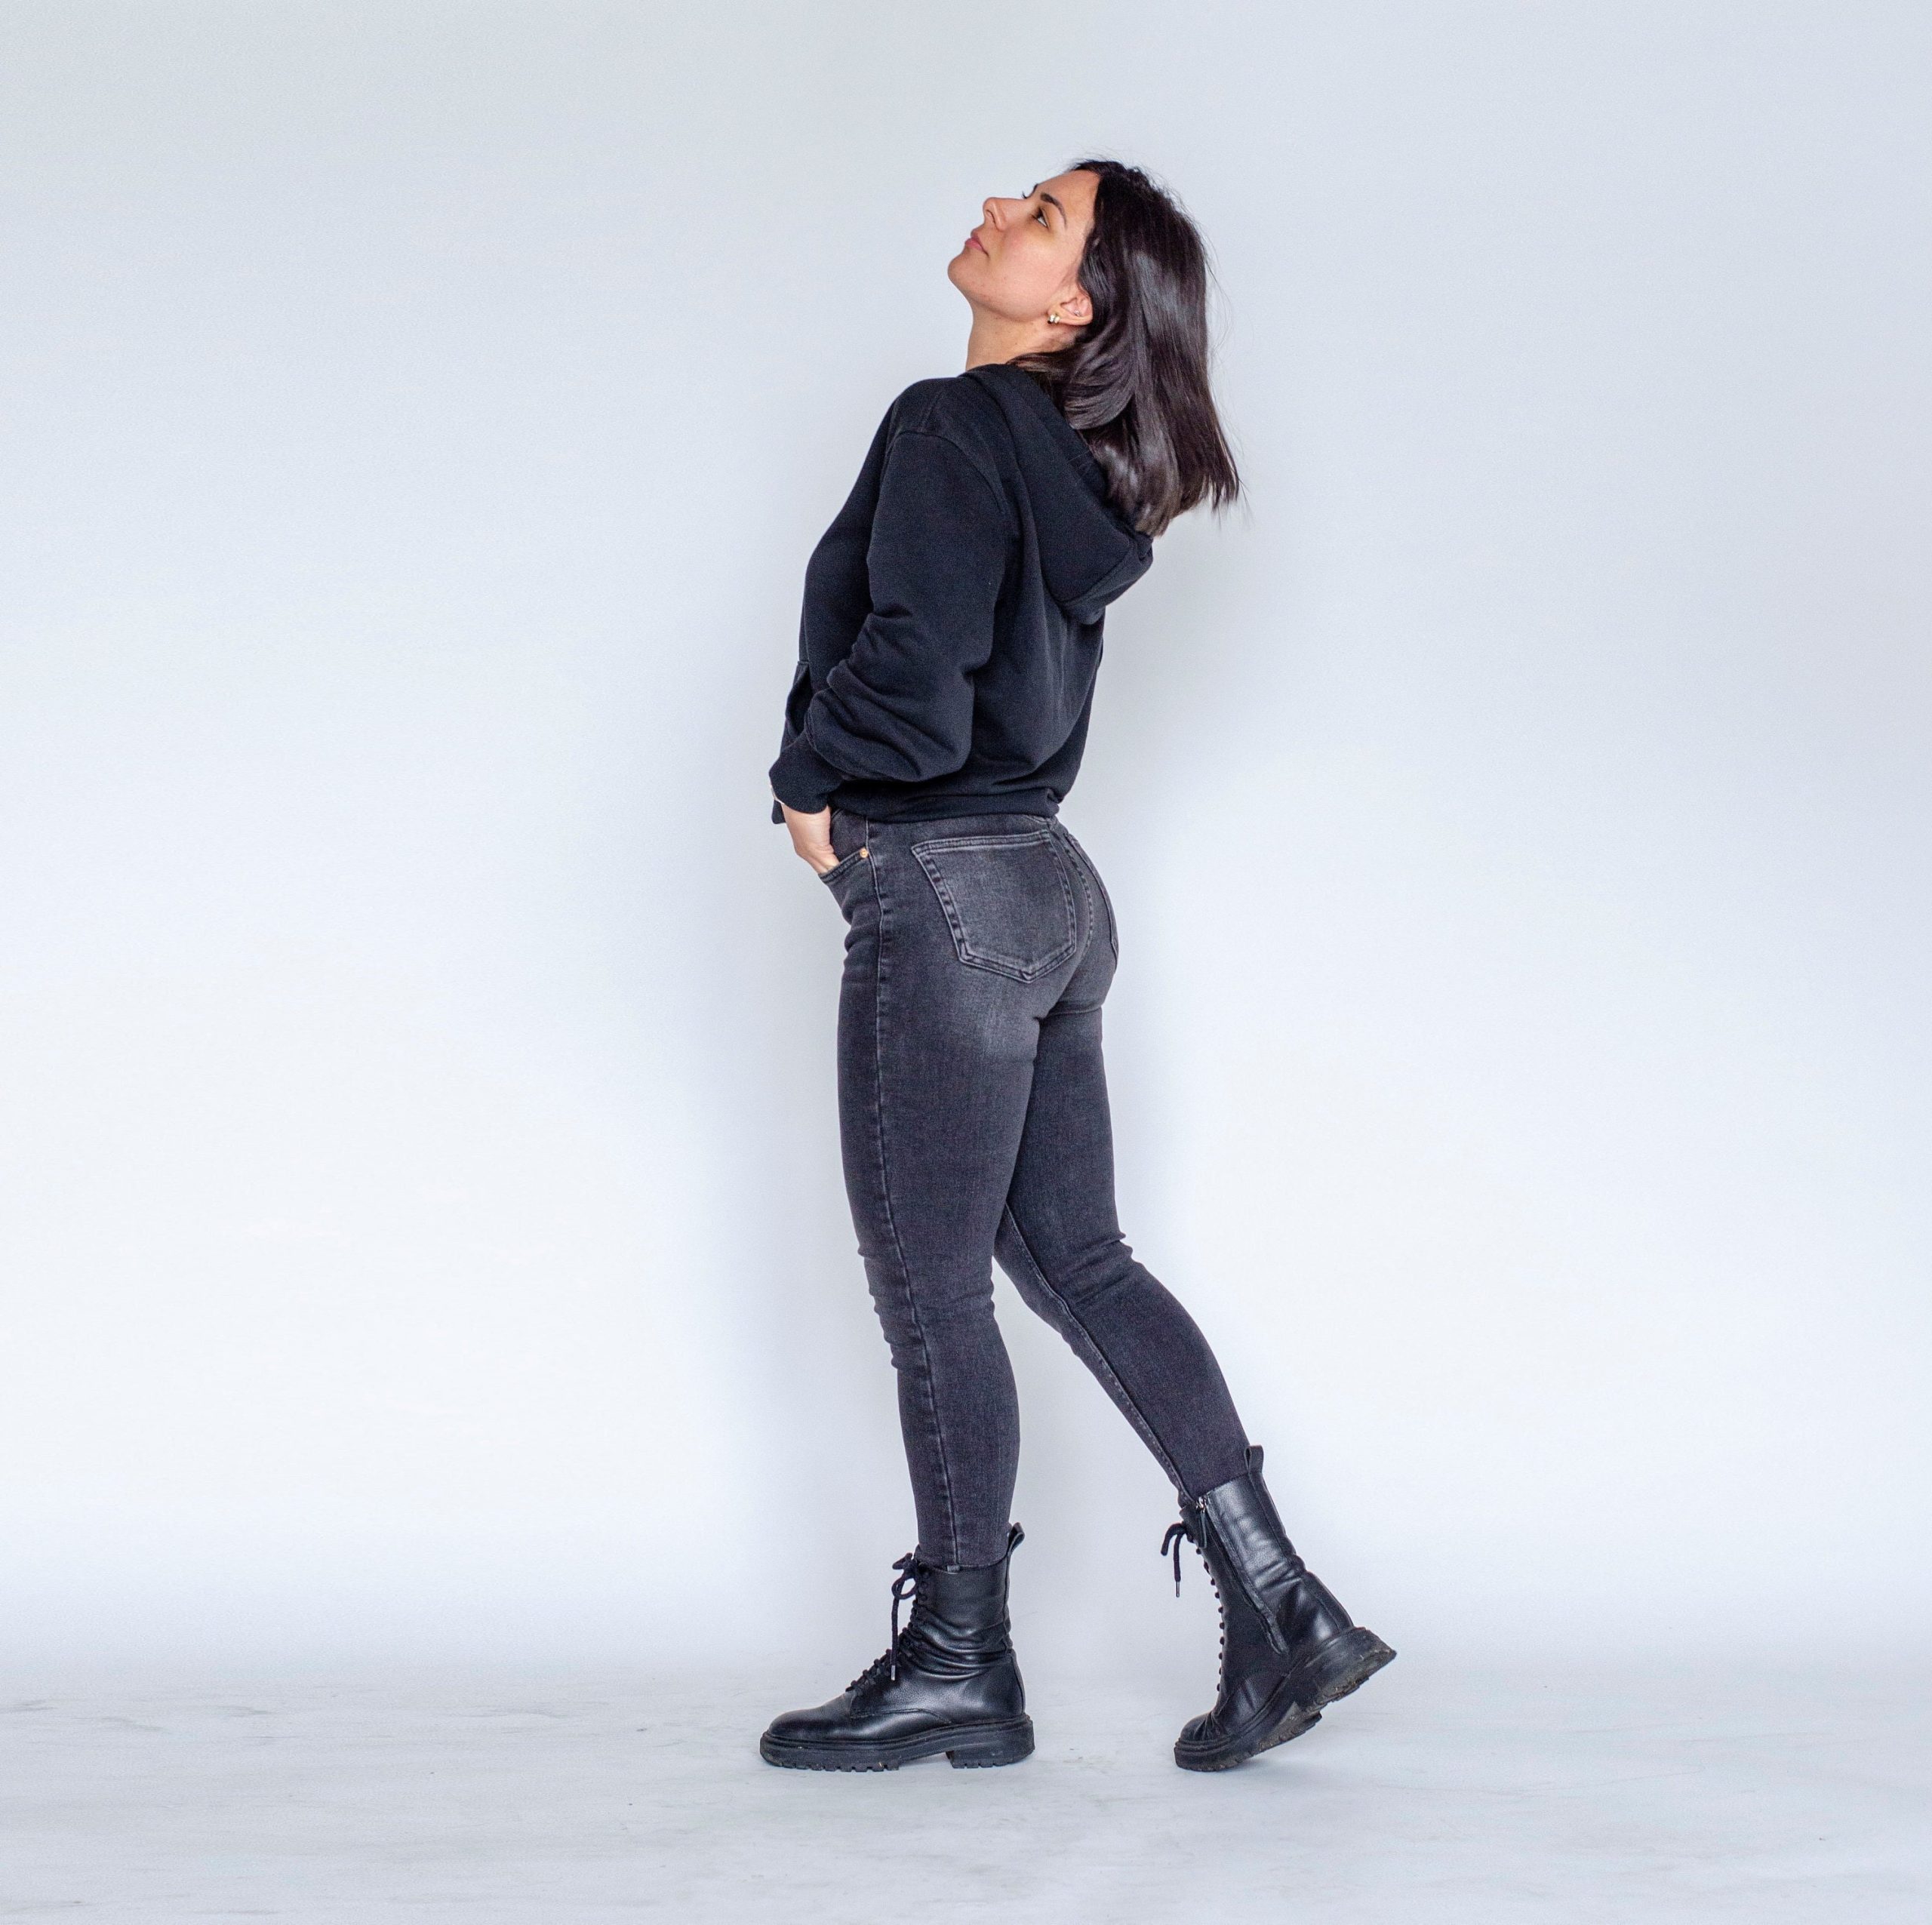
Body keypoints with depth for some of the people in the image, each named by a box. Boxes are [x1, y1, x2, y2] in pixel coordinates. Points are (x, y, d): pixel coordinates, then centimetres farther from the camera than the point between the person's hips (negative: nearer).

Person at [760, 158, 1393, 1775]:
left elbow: (912, 673, -24)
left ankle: (957, 1667, 15)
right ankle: (1280, 1607, 14)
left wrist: (810, 786, -5)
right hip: (1048, 885, 9)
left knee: (933, 1294, 2)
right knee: (1077, 1261, 14)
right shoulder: (1068, 464, 12)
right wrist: (847, 785, 9)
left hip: (944, 897, -9)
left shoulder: (955, 430, -15)